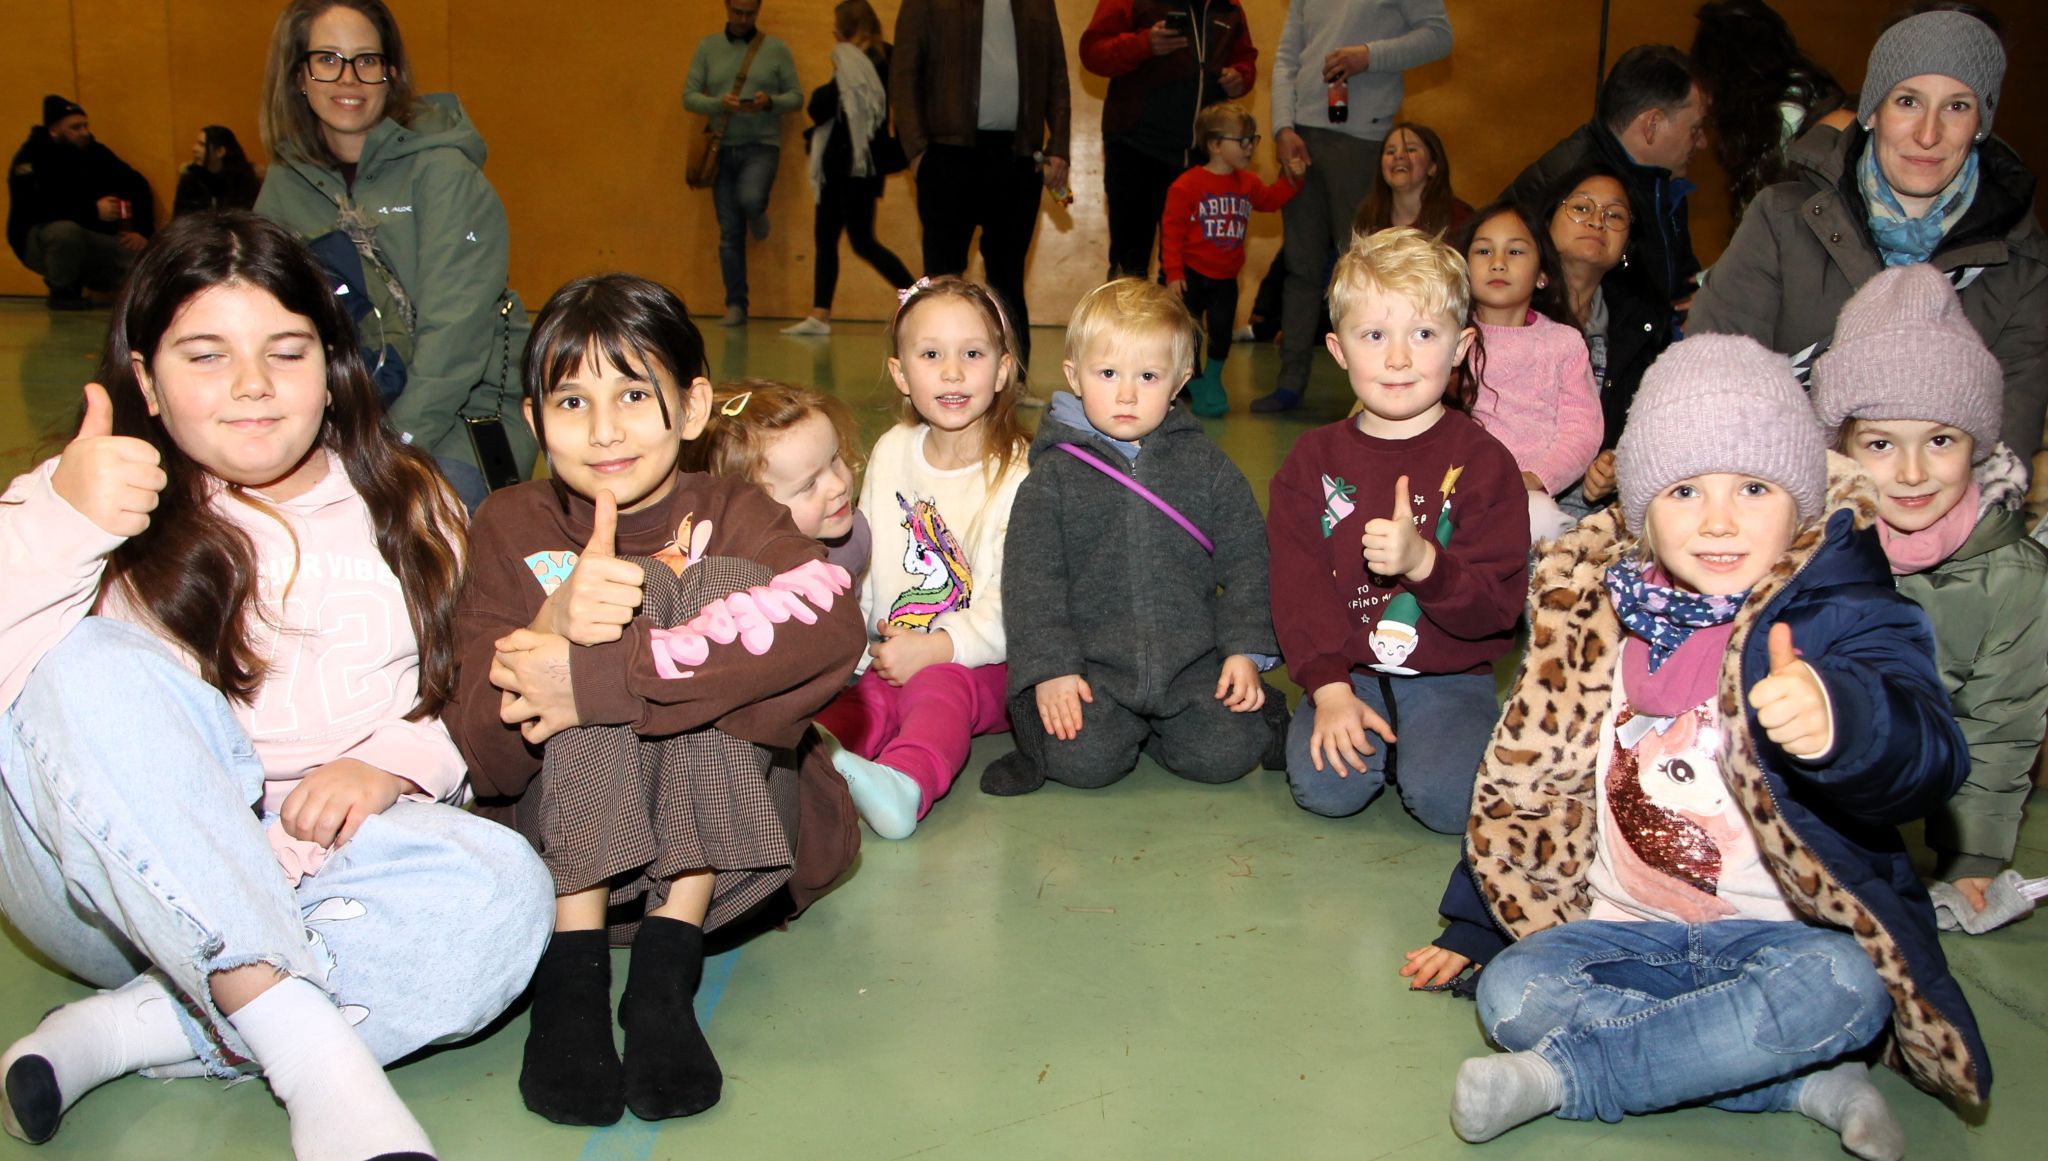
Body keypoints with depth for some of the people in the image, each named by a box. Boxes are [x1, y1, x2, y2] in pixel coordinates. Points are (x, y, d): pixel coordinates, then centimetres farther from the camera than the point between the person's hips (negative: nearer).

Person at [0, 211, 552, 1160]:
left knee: (503, 891, -28)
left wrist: (389, 764, -15)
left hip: (324, 873, 2)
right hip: (115, 879, -1)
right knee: (92, 670, -31)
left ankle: (124, 1030, -25)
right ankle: (315, 1054, -37)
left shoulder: (405, 503, 11)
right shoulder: (84, 500, 2)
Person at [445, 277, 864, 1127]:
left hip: (722, 832, 0)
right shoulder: (511, 530, 0)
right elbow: (485, 758, -11)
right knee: (609, 602, -20)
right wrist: (553, 628, -32)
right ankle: (571, 970, -24)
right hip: (557, 849, 0)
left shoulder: (733, 518, -1)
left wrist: (601, 681, -33)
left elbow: (832, 620, -27)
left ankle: (667, 969, -23)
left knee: (718, 579, -20)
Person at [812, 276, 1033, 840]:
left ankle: (907, 783, -59)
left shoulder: (1017, 476, -8)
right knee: (857, 702, -24)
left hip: (987, 667, -6)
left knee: (939, 685, -35)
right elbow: (860, 562, 13)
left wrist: (934, 649, -24)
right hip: (891, 660, 6)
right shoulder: (892, 453, 10)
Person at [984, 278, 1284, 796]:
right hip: (1091, 666, -1)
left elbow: (1246, 560, 8)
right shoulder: (1054, 474, 1)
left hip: (1194, 662, 2)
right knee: (1084, 759, -22)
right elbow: (1030, 577, -2)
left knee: (1225, 753, -16)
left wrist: (1246, 652, -2)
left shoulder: (1207, 467, 7)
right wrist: (1050, 669, -11)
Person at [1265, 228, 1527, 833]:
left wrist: (1424, 561, -30)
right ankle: (1373, 736, 8)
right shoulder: (1313, 460, 3)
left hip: (1451, 676, -1)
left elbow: (1498, 602, -10)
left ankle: (1422, 743, 7)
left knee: (1447, 797, -26)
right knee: (1323, 785, -23)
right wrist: (1330, 688, -14)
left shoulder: (1483, 461, -4)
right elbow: (1298, 585, -2)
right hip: (1348, 671, 2)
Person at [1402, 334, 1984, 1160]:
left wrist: (1841, 717, -54)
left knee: (1840, 987, -35)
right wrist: (1473, 928, 17)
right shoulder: (1600, 616, 4)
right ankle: (1809, 1083, -18)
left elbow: (1927, 755, -30)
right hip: (1626, 930, 4)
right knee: (1511, 992, -23)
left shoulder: (1843, 618, -9)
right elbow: (1527, 781, 14)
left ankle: (1564, 1075, -20)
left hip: (1781, 935, -3)